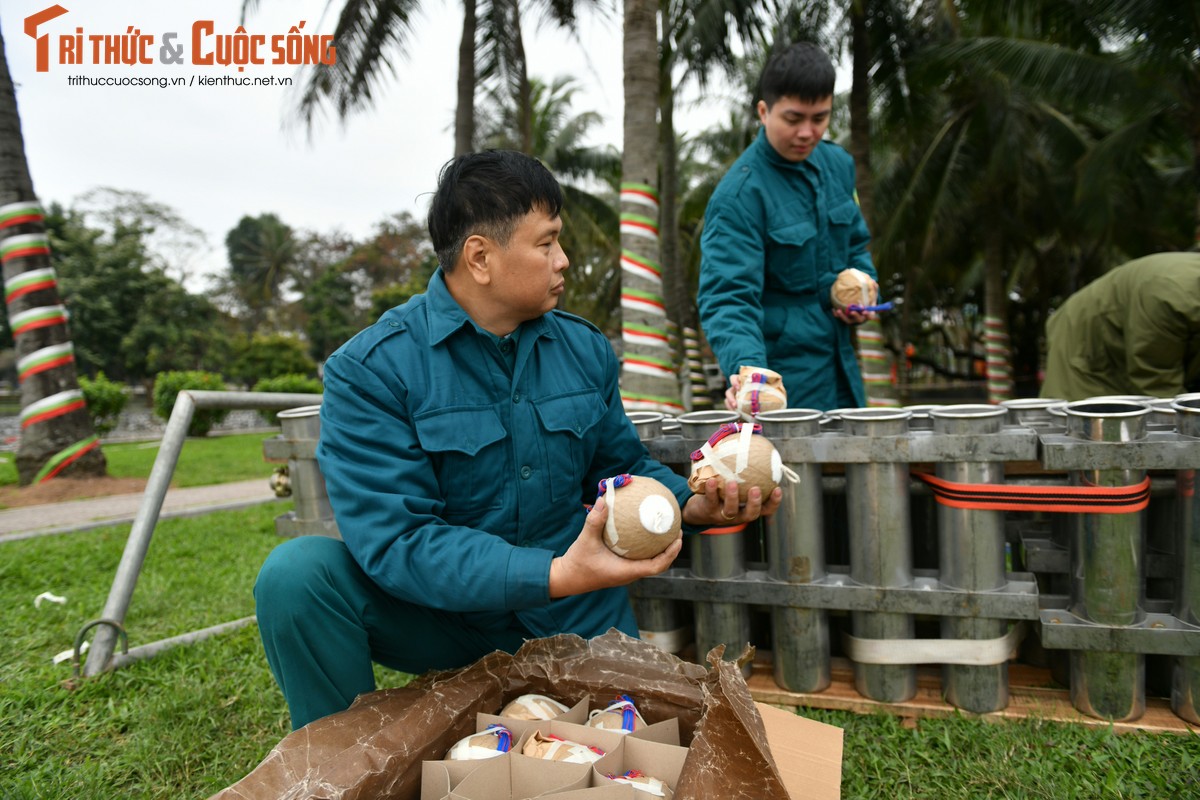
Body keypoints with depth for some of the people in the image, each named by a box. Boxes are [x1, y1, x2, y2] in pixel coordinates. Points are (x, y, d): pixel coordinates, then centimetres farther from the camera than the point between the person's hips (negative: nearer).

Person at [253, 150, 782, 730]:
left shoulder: (586, 350, 1)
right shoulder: (369, 370, -16)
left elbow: (622, 469, 10)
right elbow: (395, 540, -24)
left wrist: (694, 505, -11)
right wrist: (552, 575, -35)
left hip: (578, 620, 4)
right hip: (442, 614, -3)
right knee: (297, 573, -26)